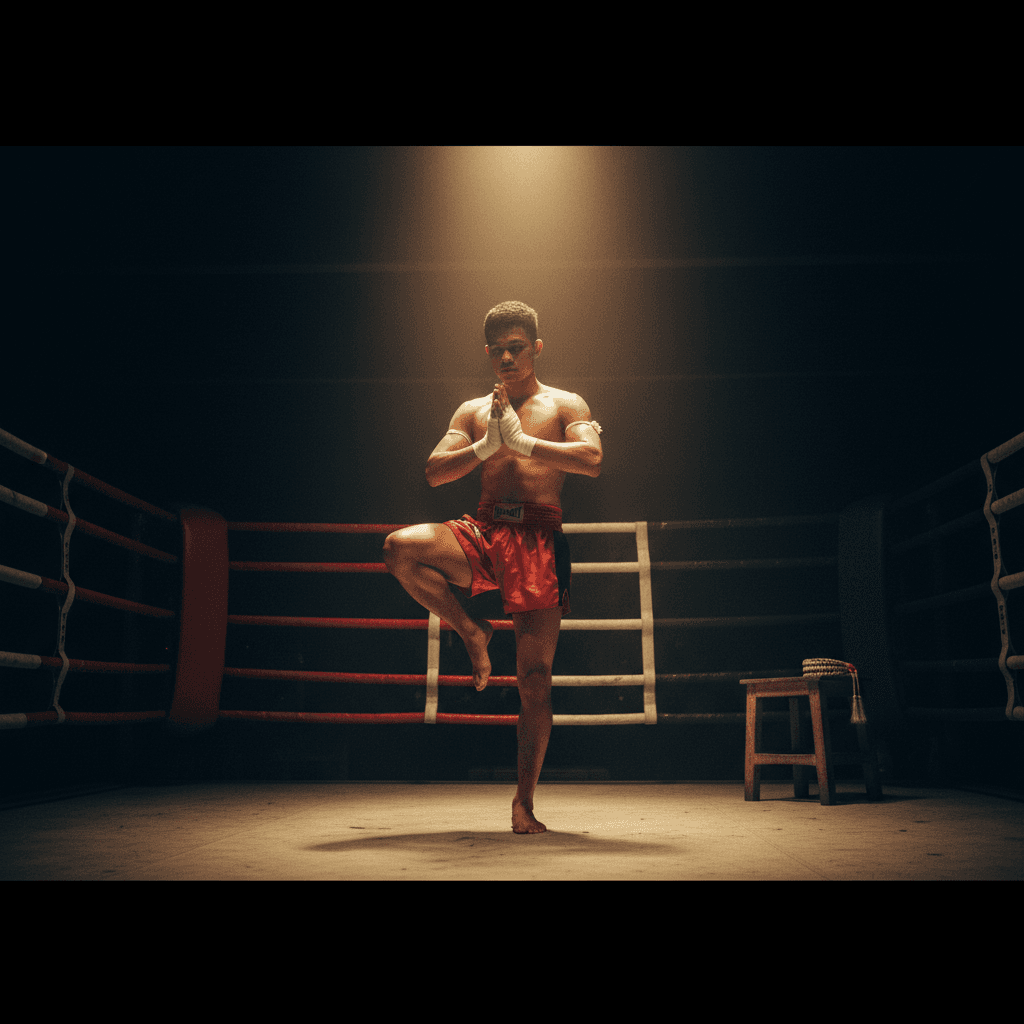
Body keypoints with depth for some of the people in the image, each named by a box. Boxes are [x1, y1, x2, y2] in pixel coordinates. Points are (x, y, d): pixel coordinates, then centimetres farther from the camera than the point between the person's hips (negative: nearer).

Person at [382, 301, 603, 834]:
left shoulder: (565, 405, 11)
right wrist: (487, 445, -8)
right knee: (399, 547, -27)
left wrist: (521, 439, -12)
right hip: (482, 531, 3)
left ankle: (524, 800, 9)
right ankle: (470, 631, -4)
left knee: (534, 676, -4)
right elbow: (434, 471, 7)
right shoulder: (473, 410, 19)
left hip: (539, 539, -2)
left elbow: (591, 459, -9)